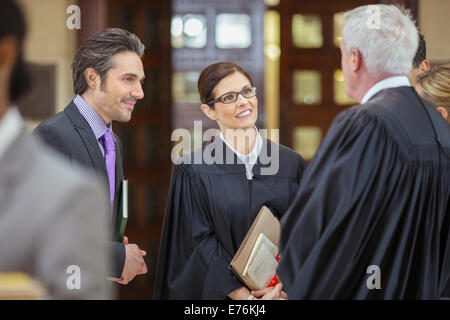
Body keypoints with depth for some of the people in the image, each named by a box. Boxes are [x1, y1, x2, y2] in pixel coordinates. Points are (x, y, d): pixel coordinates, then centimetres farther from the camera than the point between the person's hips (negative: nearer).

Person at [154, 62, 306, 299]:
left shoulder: (291, 164, 2)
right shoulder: (193, 170, -5)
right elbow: (200, 243, -9)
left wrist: (286, 287, -16)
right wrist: (243, 295, -18)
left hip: (284, 291, 2)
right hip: (221, 293, -2)